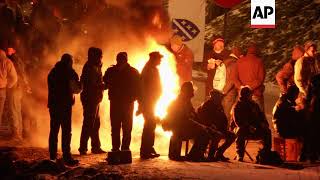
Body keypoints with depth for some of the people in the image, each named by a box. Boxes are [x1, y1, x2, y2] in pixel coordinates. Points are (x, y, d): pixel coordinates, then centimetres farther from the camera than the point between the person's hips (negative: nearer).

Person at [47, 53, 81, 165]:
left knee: (54, 130, 12)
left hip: (53, 104, 6)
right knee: (66, 131, -7)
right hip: (65, 104, -6)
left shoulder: (52, 72, 13)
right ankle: (67, 157, -12)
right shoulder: (69, 72, -4)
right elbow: (77, 88, -3)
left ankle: (52, 155, 16)